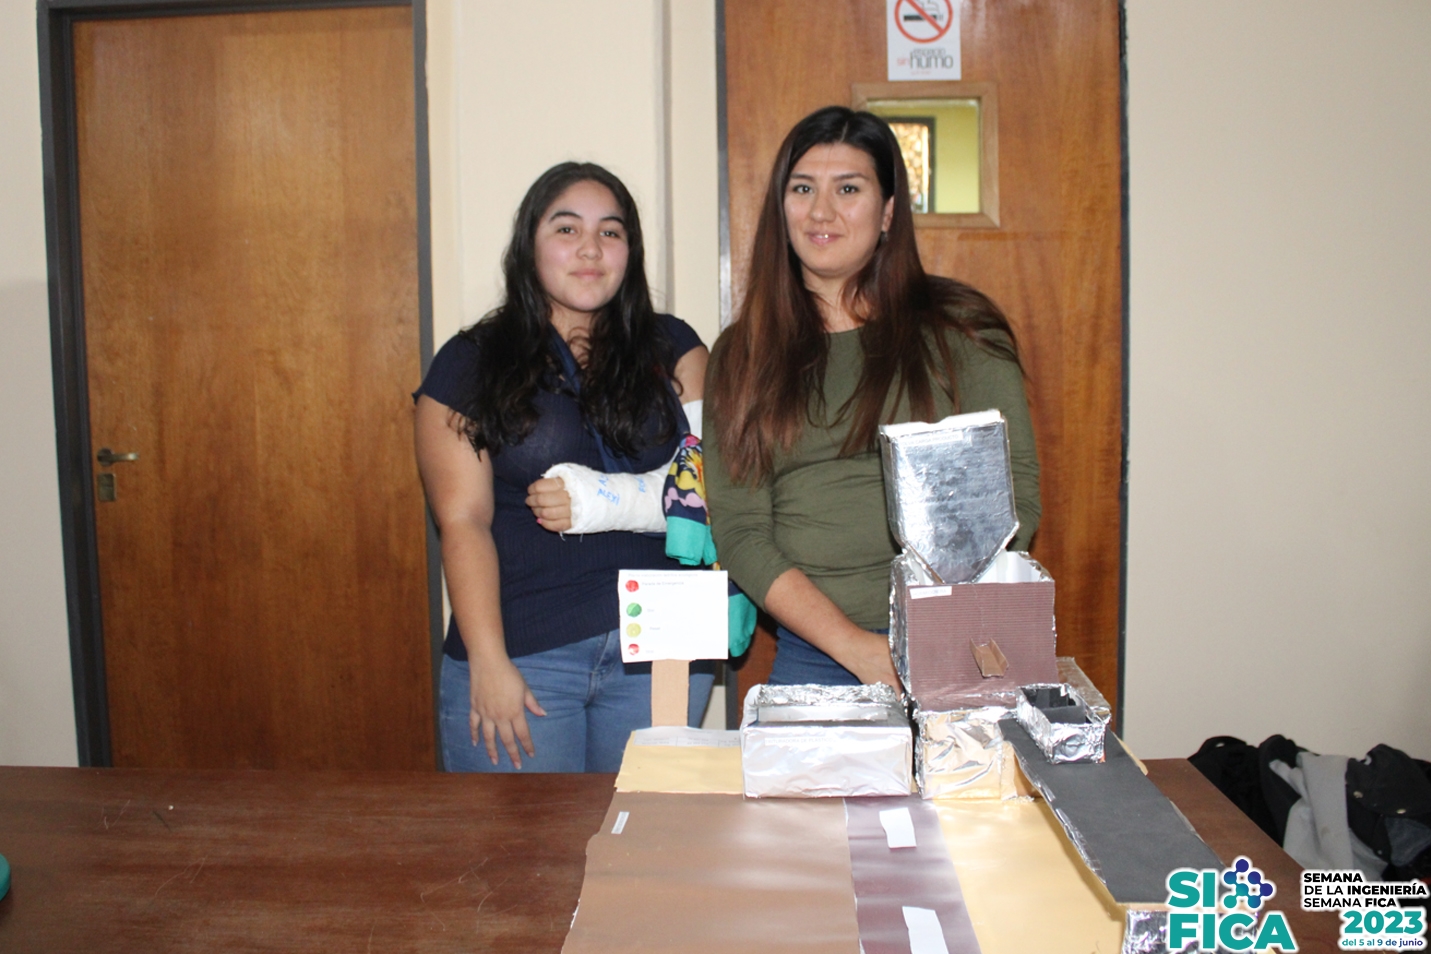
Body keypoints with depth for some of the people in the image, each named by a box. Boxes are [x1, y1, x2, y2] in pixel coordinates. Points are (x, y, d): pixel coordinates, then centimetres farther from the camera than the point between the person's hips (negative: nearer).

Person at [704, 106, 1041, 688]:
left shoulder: (960, 329, 2)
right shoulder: (741, 355, 6)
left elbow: (1015, 492, -2)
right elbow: (738, 530, -1)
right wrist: (853, 645, -12)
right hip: (810, 654, 2)